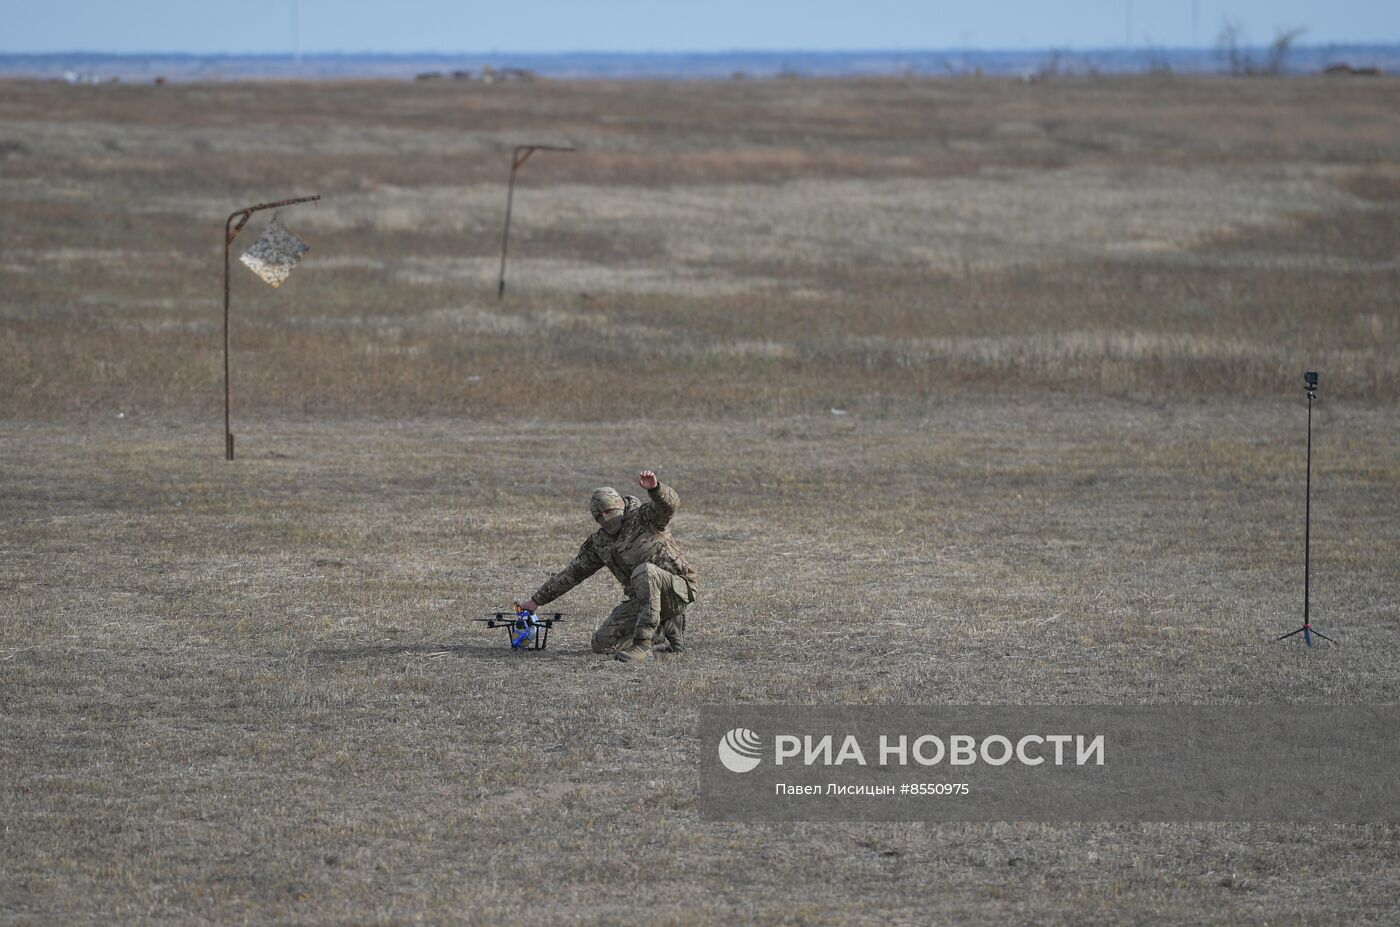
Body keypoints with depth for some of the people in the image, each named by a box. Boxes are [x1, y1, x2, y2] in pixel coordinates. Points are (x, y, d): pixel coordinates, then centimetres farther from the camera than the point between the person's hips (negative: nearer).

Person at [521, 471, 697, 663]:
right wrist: (537, 599, 15)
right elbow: (573, 572, 14)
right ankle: (667, 626, 15)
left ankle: (642, 644, -32)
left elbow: (669, 504, -30)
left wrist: (654, 488, -52)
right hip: (640, 599, 7)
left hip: (675, 588, -7)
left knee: (645, 571, -38)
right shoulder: (599, 542, 8)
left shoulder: (644, 517, -9)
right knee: (602, 644, -2)